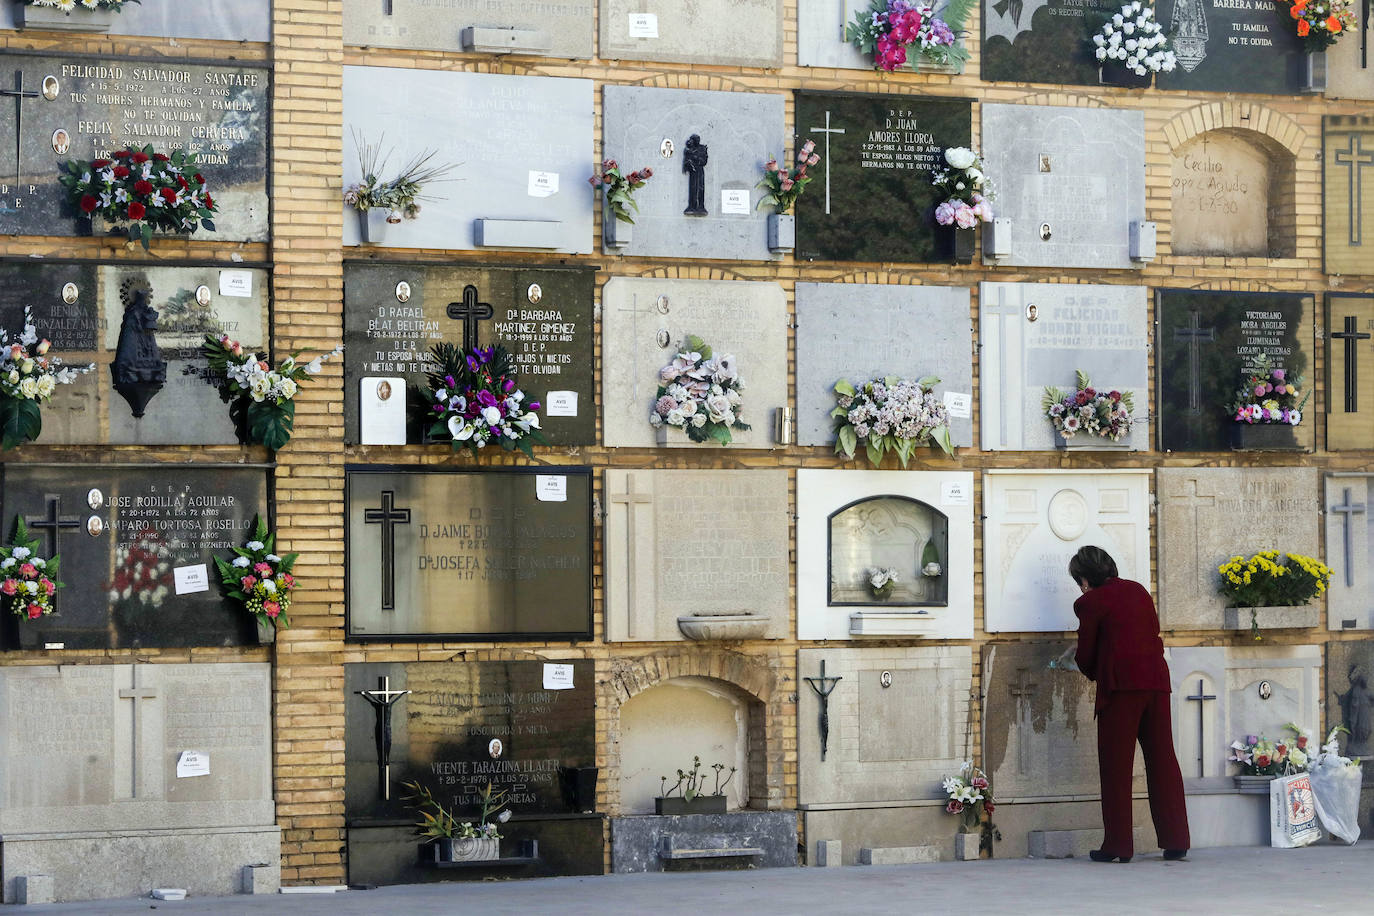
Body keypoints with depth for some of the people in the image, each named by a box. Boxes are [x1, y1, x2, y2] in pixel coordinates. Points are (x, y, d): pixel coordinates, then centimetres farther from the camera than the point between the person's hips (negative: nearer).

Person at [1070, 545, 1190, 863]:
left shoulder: (1091, 602, -1)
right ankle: (1176, 841, 7)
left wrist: (1095, 675, 25)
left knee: (1116, 765, 1)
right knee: (1162, 760, 8)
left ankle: (1118, 845, 0)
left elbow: (1085, 654, 3)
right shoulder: (1138, 591, 16)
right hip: (1157, 680, 6)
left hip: (1120, 685, -5)